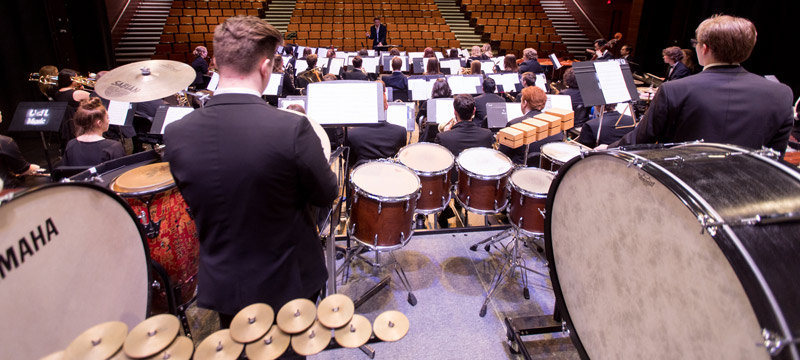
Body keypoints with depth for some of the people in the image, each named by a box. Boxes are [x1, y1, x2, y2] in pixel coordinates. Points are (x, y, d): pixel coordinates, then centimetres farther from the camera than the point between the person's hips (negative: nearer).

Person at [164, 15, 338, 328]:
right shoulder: (291, 128, -27)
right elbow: (325, 195, -12)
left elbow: (194, 203, 2)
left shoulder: (176, 134, -13)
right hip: (287, 283, -2)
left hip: (221, 286, 3)